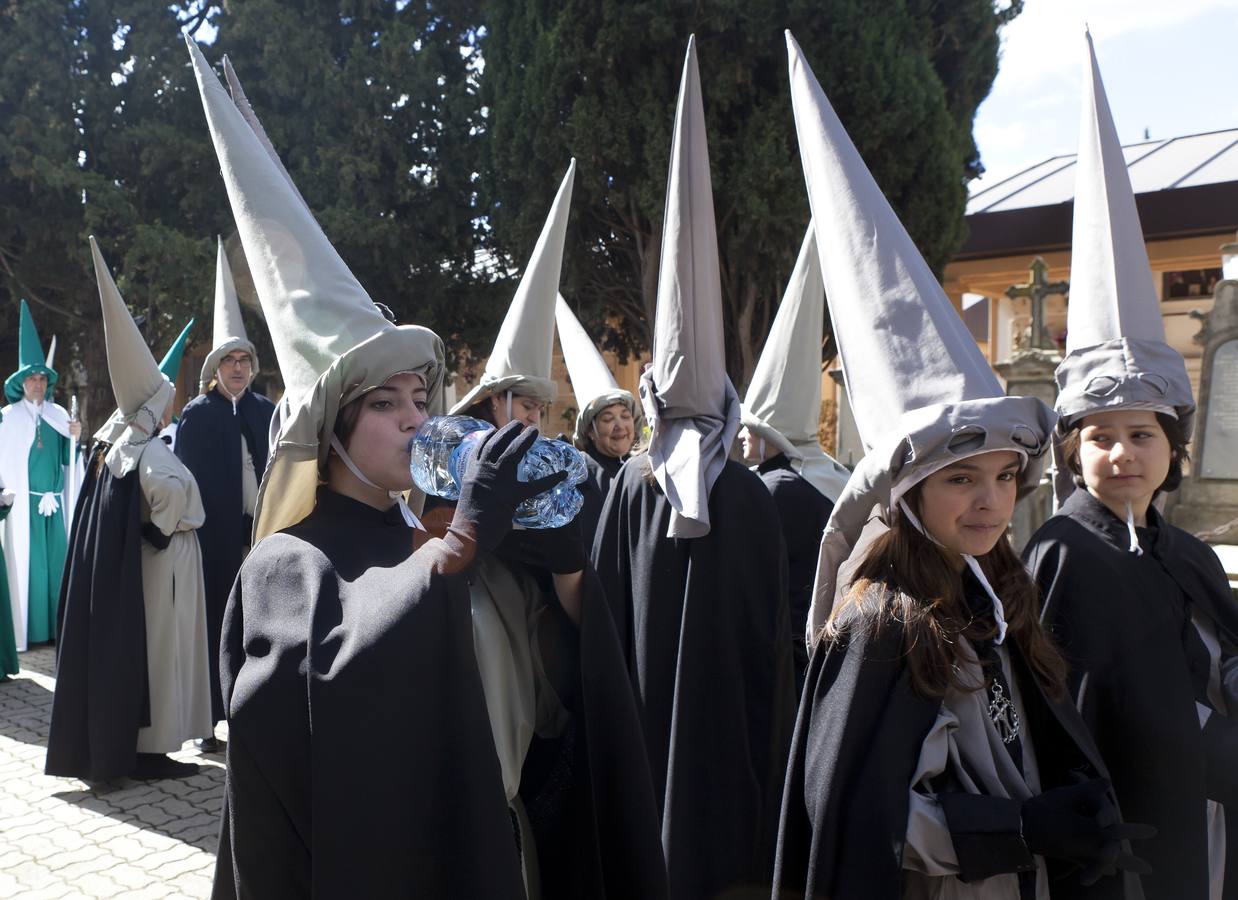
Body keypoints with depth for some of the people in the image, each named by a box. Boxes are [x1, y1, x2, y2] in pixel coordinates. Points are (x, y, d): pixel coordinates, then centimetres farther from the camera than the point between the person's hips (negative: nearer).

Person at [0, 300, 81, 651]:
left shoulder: (59, 415, 10)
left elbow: (67, 459, 10)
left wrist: (74, 437, -8)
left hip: (55, 500, 3)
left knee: (57, 560, 2)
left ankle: (57, 624, 10)